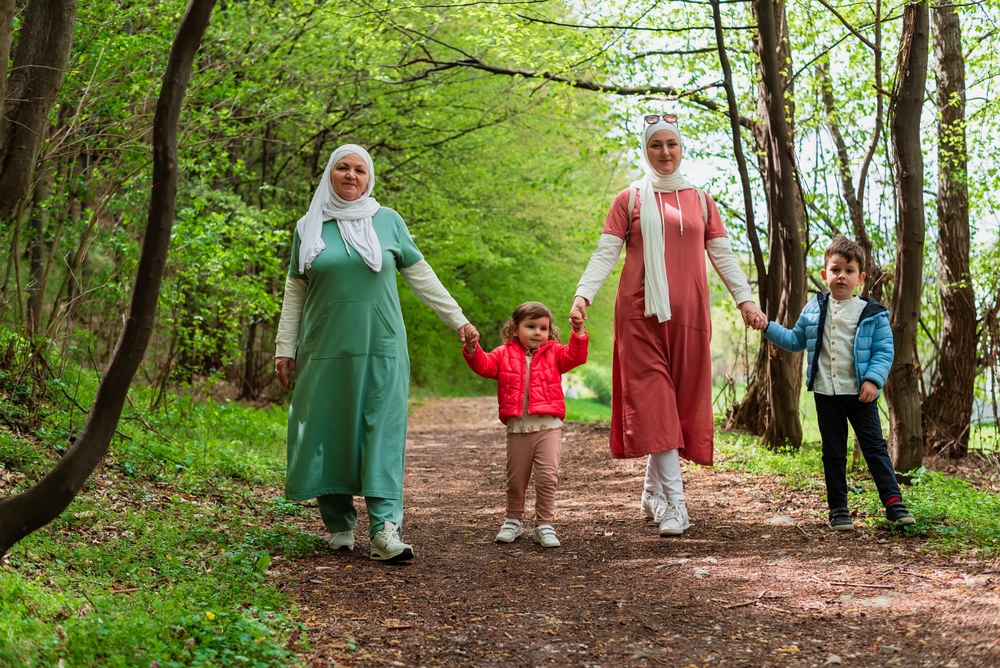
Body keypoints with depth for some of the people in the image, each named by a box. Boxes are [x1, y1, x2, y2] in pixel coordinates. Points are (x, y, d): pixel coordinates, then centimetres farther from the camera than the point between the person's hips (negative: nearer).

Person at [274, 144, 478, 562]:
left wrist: (457, 320, 8)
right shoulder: (309, 228, 9)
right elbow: (295, 292, 12)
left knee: (384, 433, -8)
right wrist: (285, 348, 7)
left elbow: (421, 276, 10)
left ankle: (385, 530, -13)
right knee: (329, 434, 2)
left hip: (380, 349, -1)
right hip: (326, 351, 1)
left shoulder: (387, 221, 7)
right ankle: (339, 526, 13)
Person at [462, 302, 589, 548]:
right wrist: (472, 350, -24)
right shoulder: (505, 354, 6)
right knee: (516, 479, 12)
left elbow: (575, 356, -9)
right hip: (517, 428, 1)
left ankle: (544, 525, 5)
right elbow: (484, 365, -6)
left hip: (549, 426, -1)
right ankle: (514, 520, 32)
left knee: (547, 476, -7)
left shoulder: (554, 353, 6)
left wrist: (579, 334, -23)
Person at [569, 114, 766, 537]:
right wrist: (583, 295, -14)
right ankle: (674, 503, -15)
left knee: (681, 400, 4)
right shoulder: (630, 200, 8)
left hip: (688, 313, 3)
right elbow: (605, 253, 1)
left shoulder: (700, 201, 14)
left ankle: (653, 493, 17)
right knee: (653, 401, -10)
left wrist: (745, 300, -1)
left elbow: (722, 255, 11)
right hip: (641, 312, -3)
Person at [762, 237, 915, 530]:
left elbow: (884, 350, -4)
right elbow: (795, 341, 18)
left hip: (860, 395, -2)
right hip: (826, 394, 3)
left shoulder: (872, 313, -2)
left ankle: (893, 502, 5)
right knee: (833, 452, 8)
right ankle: (838, 509, 15)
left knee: (874, 447, 0)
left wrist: (873, 379, -17)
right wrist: (768, 328, 7)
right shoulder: (813, 309, 7)